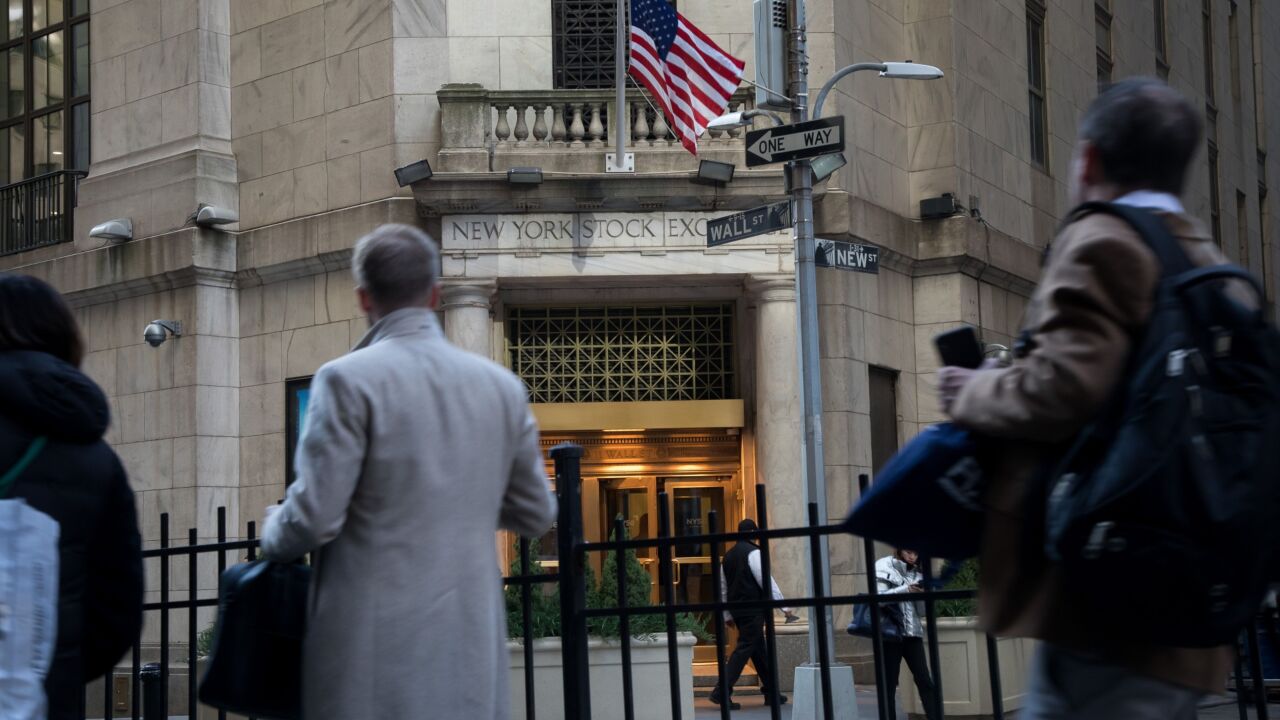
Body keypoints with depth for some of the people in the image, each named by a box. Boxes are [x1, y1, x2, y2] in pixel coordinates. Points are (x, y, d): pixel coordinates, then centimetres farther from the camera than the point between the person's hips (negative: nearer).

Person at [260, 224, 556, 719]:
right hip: (471, 644, 5)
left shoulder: (348, 380, -8)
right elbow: (536, 515, 14)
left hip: (375, 643, -4)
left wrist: (273, 532, 11)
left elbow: (315, 517, -12)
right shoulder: (502, 386, 6)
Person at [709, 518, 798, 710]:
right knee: (744, 649, -8)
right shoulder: (753, 552, -10)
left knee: (759, 651, 14)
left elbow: (723, 588, 18)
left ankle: (772, 693, 18)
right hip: (753, 609, -8)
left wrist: (727, 615, 24)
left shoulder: (729, 556, 14)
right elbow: (767, 581, -14)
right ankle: (722, 692, -14)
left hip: (737, 609, 8)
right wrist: (785, 607, -11)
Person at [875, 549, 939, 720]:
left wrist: (923, 594, -6)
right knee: (889, 685, -2)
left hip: (913, 633, 4)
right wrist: (905, 590, -22)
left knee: (925, 682, -5)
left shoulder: (916, 573, 14)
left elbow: (921, 610, 13)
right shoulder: (885, 567, 2)